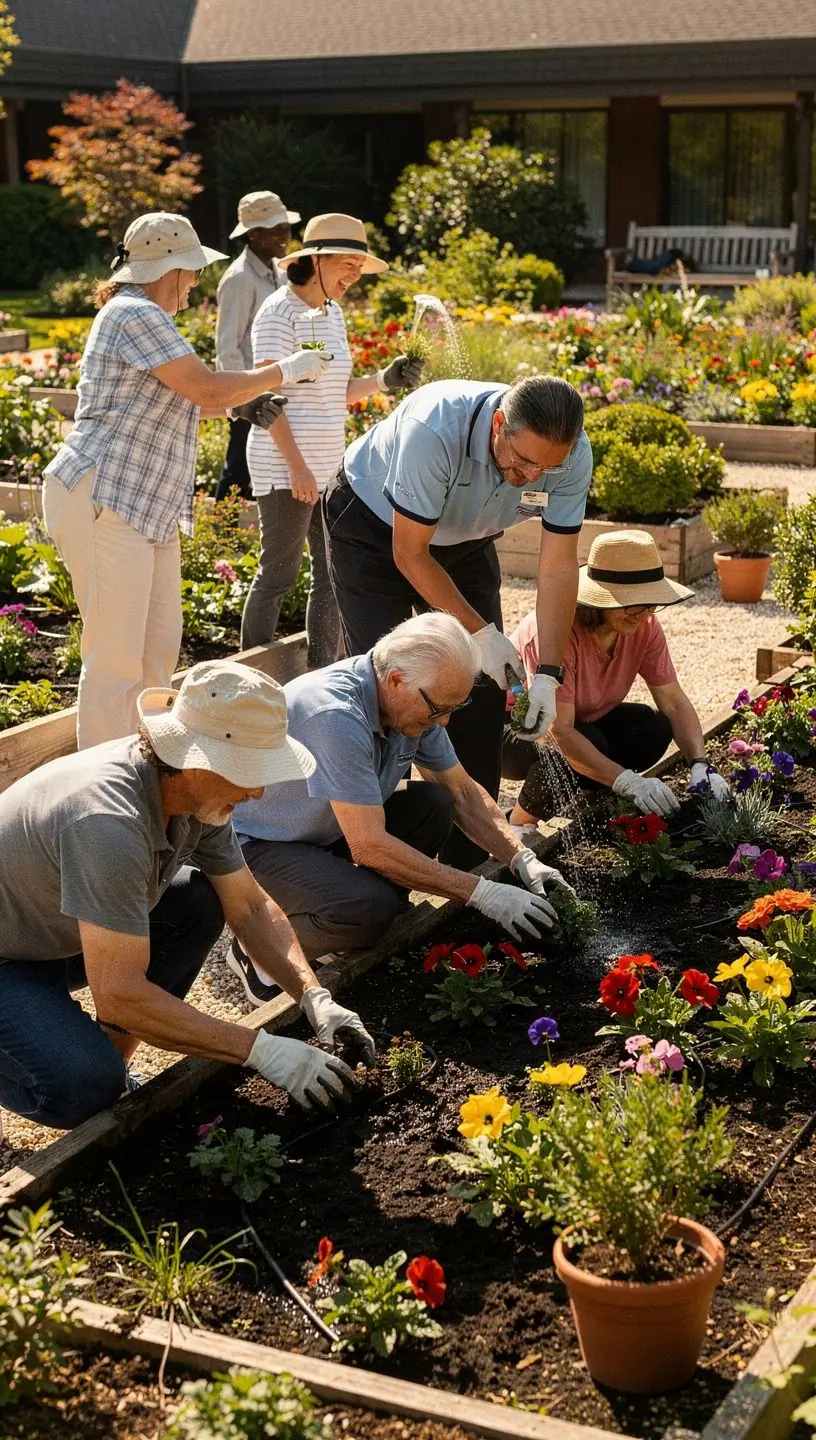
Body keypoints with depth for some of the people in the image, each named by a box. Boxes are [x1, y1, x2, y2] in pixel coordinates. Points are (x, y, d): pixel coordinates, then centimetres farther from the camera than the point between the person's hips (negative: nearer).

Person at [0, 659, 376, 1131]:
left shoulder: (198, 789, -11)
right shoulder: (111, 821, -36)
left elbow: (250, 906, 2)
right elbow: (118, 993, -35)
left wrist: (315, 998, -12)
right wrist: (263, 1051, -32)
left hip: (60, 934, 8)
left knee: (198, 905, -6)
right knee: (86, 1089, -28)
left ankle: (110, 1061, 5)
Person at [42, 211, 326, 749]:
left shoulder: (140, 314, 19)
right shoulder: (137, 315, -15)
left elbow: (175, 397, 29)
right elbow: (208, 389, -18)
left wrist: (243, 401, 16)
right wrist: (284, 371, -6)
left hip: (145, 505, 11)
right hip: (105, 501, -11)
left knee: (161, 640, 16)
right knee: (116, 656, -9)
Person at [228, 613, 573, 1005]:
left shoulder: (415, 701, -7)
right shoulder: (336, 715, -34)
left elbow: (462, 792, 6)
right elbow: (370, 846, -33)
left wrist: (522, 861, -8)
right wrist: (482, 893, -29)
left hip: (325, 833, 8)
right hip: (251, 845, -8)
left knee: (432, 805, -8)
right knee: (370, 908, -31)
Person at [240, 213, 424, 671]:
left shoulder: (334, 313, 13)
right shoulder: (280, 311, -11)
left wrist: (382, 380, 0)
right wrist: (297, 465, -20)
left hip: (329, 465, 8)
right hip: (284, 466, -8)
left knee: (332, 575, 9)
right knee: (278, 574, -2)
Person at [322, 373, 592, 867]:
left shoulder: (572, 454, -26)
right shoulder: (435, 430, -40)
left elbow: (558, 566, -18)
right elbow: (409, 555, -28)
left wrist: (549, 674, -24)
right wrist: (481, 632, -27)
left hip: (465, 540, 4)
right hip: (376, 528, -4)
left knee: (484, 686, -3)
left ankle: (471, 853, 8)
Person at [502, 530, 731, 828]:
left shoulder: (644, 625, -15)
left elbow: (674, 702, -11)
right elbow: (559, 732, -39)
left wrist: (700, 766, -28)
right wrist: (628, 781, -47)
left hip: (584, 720, 7)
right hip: (511, 729, -6)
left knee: (654, 730, -17)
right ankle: (521, 821, -9)